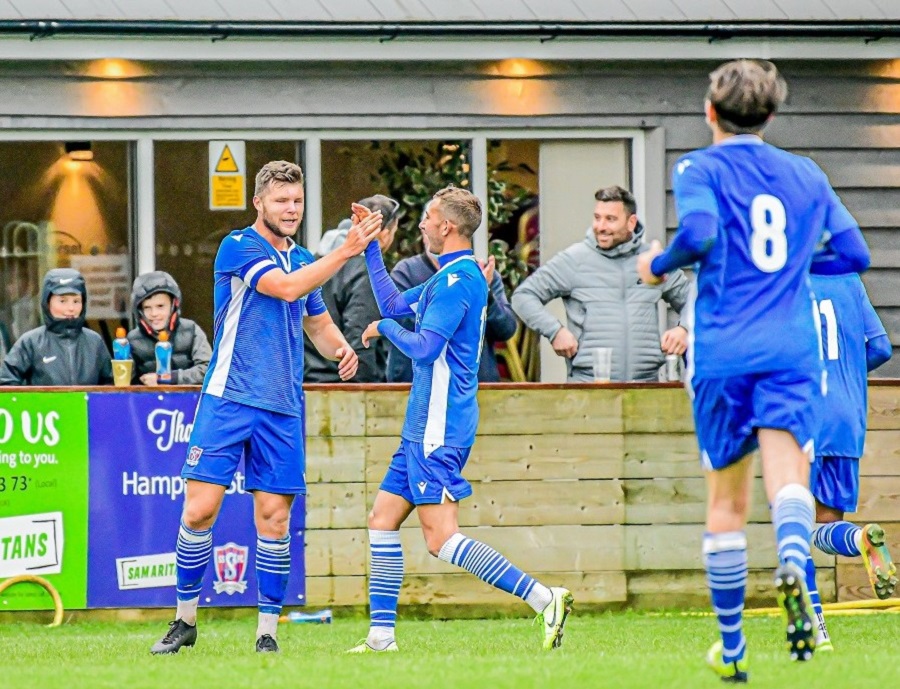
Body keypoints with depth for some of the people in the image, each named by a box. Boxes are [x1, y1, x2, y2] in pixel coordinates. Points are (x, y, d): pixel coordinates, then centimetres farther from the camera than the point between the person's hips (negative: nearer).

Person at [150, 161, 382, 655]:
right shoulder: (238, 247, -5)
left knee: (274, 520, 0)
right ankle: (185, 620, 7)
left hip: (282, 410, 5)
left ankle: (267, 630, 7)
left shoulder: (303, 260, 15)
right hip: (227, 401, -5)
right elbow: (286, 288, -19)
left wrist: (342, 349, 6)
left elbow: (317, 323, 27)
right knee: (199, 509, -8)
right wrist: (345, 251, -22)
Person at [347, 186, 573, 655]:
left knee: (441, 537, -15)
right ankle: (381, 636, 13)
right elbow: (393, 304, 29)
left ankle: (545, 600, -21)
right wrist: (370, 247, 28)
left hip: (439, 428, -11)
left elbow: (424, 348, -22)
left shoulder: (458, 279, -15)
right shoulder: (450, 276, 16)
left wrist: (384, 328, -4)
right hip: (425, 427, 11)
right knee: (382, 518, 12)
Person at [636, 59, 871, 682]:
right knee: (788, 478, -13)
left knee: (726, 501, 10)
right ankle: (793, 560, -48)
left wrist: (659, 264, 2)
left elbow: (698, 233, -17)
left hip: (723, 353, -1)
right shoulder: (806, 175, 15)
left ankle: (732, 648, 16)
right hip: (792, 349, 1)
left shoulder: (701, 168, 2)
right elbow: (855, 254, 18)